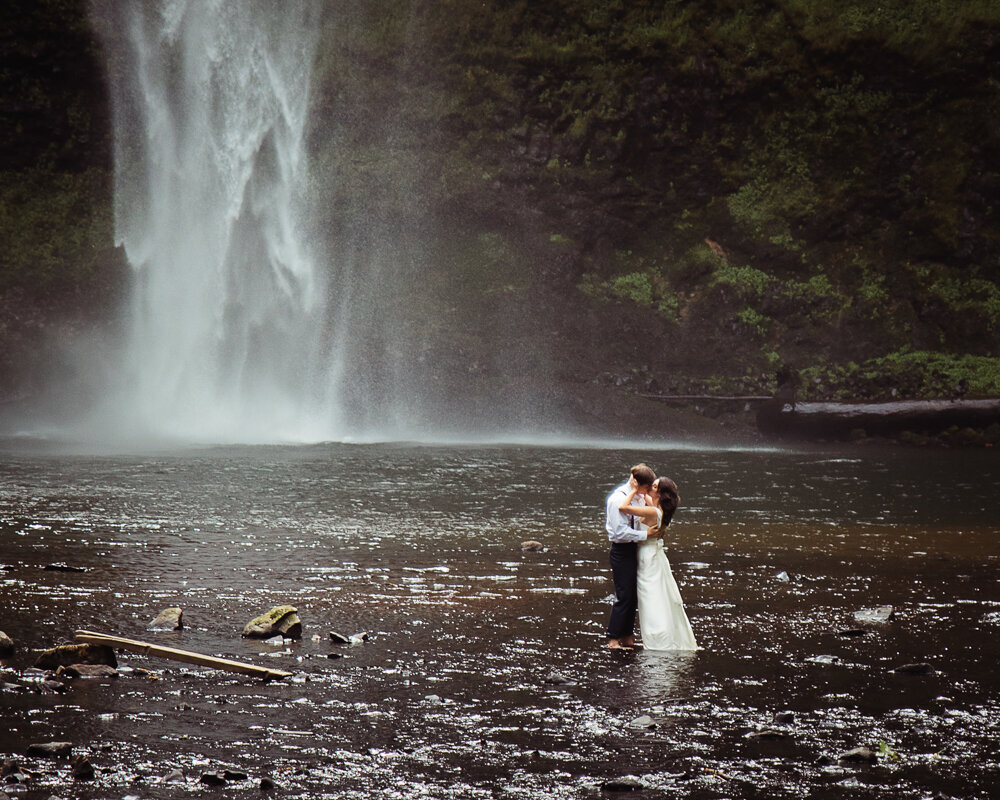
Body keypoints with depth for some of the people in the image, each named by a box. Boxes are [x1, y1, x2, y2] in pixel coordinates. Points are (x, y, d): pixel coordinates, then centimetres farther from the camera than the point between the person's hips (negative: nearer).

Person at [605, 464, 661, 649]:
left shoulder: (639, 497, 9)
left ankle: (627, 637, 20)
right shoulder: (618, 499, -18)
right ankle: (613, 639, 3)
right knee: (624, 596, -6)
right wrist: (646, 534, -20)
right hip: (621, 551, -9)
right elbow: (621, 532, -23)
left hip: (634, 549, 9)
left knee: (633, 595, 12)